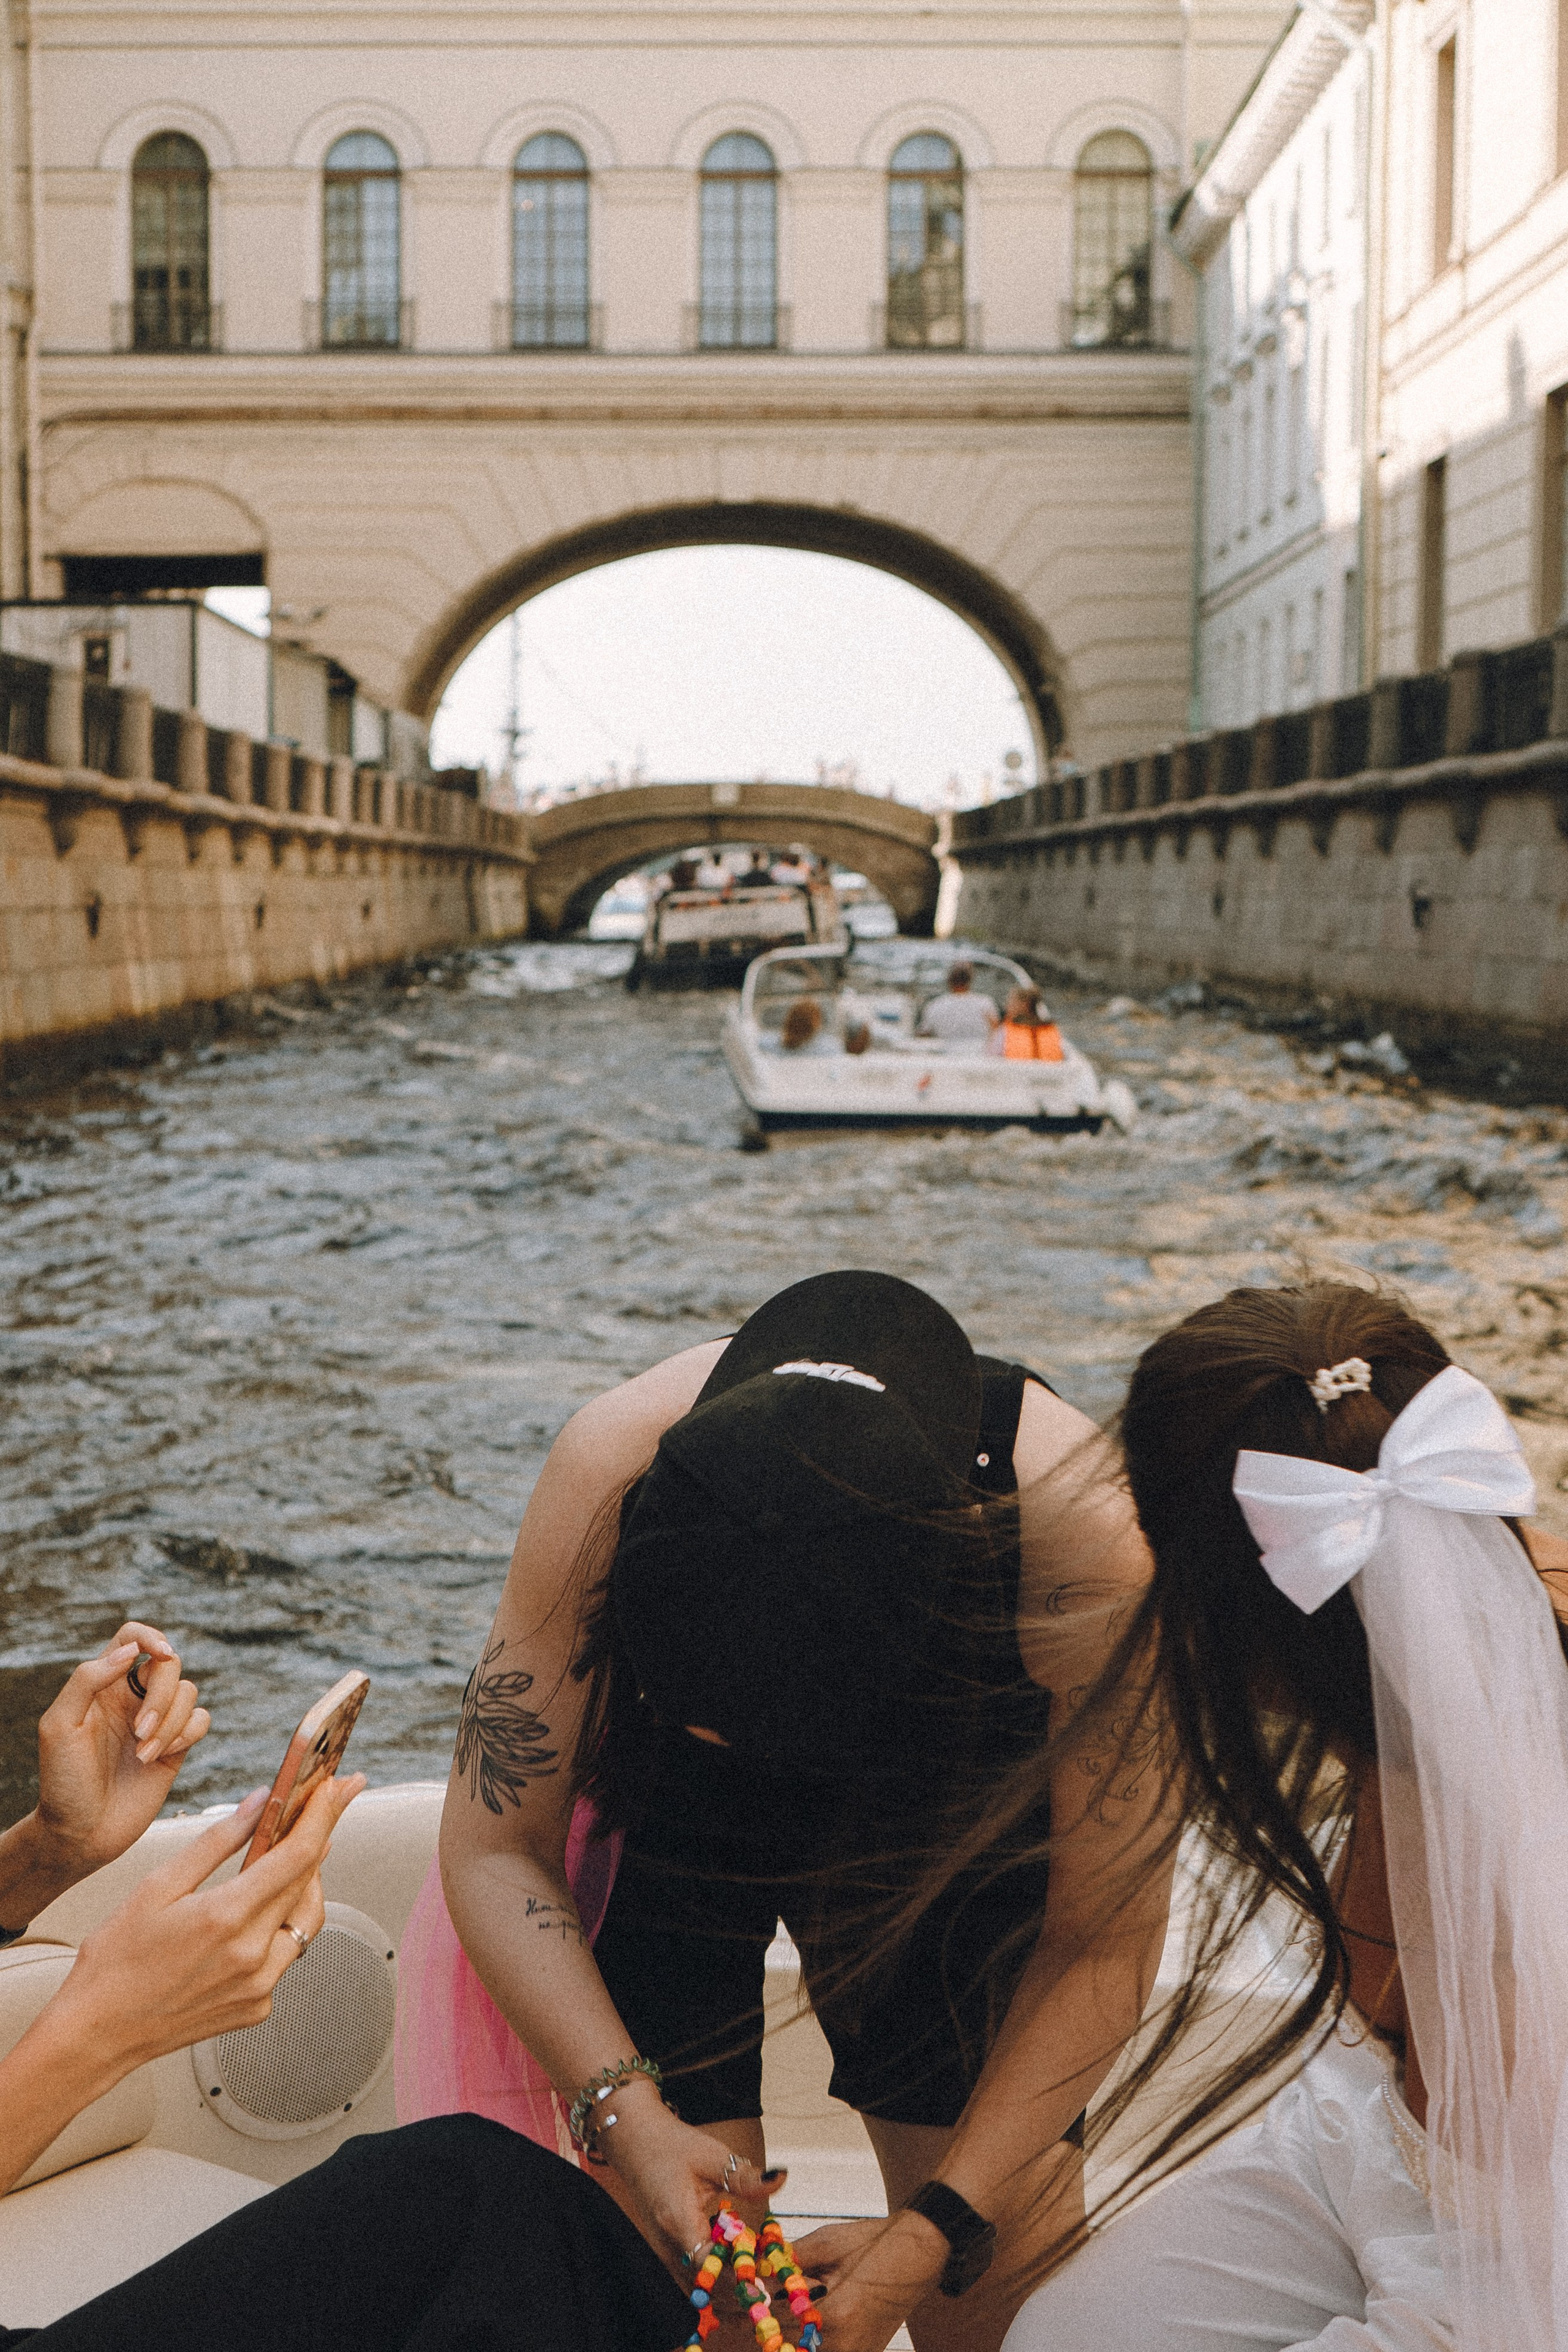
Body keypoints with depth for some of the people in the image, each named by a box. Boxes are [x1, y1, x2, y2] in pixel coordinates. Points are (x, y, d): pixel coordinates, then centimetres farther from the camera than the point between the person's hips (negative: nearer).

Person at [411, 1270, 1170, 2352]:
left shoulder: (1087, 1543, -38)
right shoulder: (611, 1470, -36)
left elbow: (1105, 1941, -23)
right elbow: (496, 1848, -21)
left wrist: (937, 2228, -28)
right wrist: (625, 2115, -34)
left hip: (957, 1815, 0)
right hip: (662, 1815, 0)